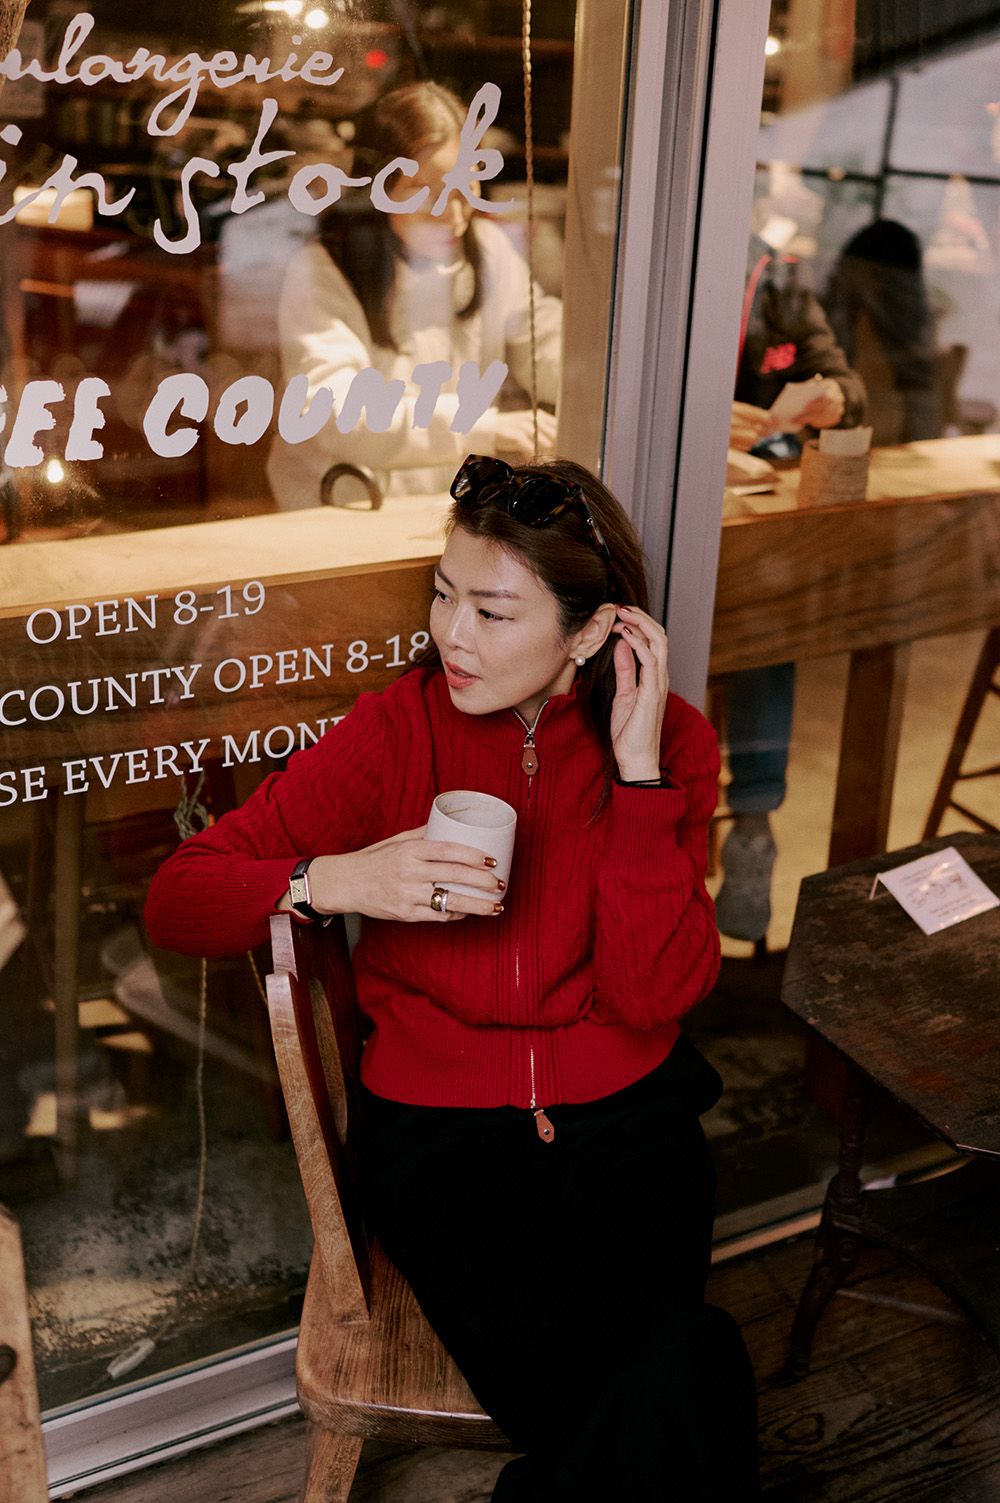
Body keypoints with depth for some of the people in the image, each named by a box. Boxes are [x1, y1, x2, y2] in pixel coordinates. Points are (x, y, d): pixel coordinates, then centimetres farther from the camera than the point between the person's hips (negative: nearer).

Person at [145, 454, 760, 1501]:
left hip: (624, 1116, 2)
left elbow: (653, 994, -13)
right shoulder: (398, 730, -5)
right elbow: (175, 901, -5)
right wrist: (340, 879, -23)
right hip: (439, 1130, -1)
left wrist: (639, 769, -17)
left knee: (668, 1388, -24)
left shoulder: (671, 744, -2)